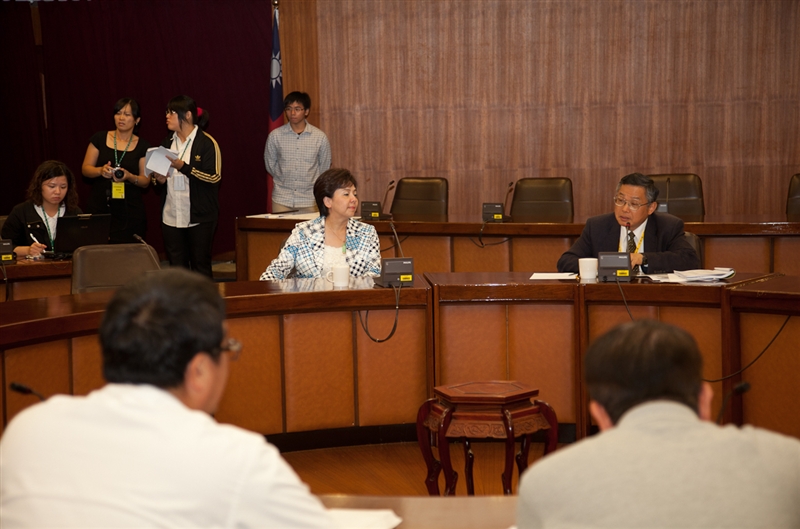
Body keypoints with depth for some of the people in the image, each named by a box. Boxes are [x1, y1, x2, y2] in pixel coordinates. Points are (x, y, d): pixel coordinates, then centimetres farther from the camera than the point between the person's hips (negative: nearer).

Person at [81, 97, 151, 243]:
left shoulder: (142, 146, 5)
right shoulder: (100, 138, 5)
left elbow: (145, 181, 3)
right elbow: (86, 169, 5)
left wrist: (129, 176, -18)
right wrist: (100, 170, -16)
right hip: (99, 210, 0)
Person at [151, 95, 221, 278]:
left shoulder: (206, 143, -6)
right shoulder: (167, 143, 14)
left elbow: (214, 177, -16)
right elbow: (157, 182, 24)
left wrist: (182, 167, -20)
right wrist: (158, 180, 0)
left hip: (199, 217, -6)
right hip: (171, 218, 6)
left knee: (200, 266, 1)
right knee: (176, 268, 8)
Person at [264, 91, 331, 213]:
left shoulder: (320, 137, -2)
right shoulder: (275, 136, 0)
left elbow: (324, 168, 9)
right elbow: (270, 165, 12)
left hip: (309, 200, 0)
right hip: (281, 199, 1)